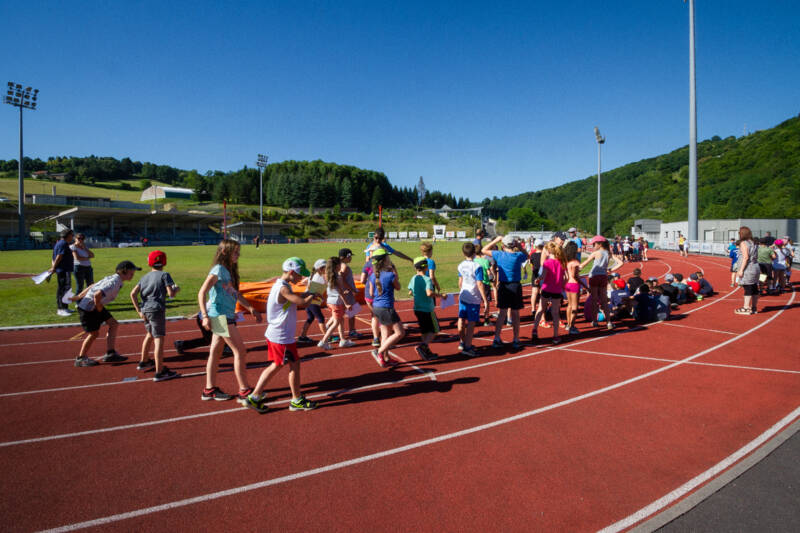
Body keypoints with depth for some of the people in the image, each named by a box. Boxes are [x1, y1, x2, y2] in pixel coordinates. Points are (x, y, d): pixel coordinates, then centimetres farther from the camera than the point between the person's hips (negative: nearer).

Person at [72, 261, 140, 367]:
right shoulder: (114, 283, -26)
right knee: (93, 333, 2)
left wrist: (78, 297, 20)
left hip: (96, 306, 10)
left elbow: (92, 286, 14)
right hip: (87, 308, -10)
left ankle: (110, 354, 5)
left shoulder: (113, 278, 6)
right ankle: (80, 358, 22)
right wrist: (99, 308, -18)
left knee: (113, 324, 4)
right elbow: (97, 295, -36)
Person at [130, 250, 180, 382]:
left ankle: (144, 362, 45)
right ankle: (160, 372, -11)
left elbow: (133, 293, 5)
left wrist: (138, 311, 7)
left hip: (145, 310, 7)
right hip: (157, 310, -7)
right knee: (159, 340, -8)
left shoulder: (144, 277, 14)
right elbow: (171, 294, -12)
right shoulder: (164, 275, -3)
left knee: (150, 335, 28)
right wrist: (176, 289, 9)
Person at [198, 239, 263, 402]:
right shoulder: (218, 270, -13)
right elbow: (202, 293, -18)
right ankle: (244, 392, -1)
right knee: (240, 351, -7)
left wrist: (251, 309, 19)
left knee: (215, 352, 13)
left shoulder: (229, 271, 14)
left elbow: (236, 294, 22)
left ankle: (209, 390, 22)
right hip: (220, 316, -9)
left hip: (226, 316, 9)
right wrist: (205, 316, -24)